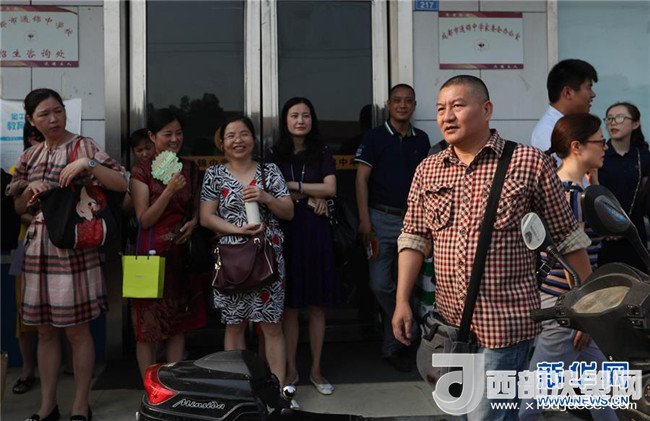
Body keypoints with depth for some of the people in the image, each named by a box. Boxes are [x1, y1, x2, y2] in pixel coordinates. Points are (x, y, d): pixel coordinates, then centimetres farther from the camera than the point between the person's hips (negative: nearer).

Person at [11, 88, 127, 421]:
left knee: (76, 329, 0)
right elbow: (18, 208, 17)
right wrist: (30, 190, -3)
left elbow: (122, 184, -11)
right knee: (45, 330, 10)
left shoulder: (83, 146, -2)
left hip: (73, 245, -5)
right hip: (38, 246, 5)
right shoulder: (29, 157, 13)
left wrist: (87, 164, -22)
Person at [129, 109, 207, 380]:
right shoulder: (142, 171, -4)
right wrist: (170, 189, -21)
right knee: (149, 326, 1)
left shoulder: (189, 168, 10)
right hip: (153, 251, -4)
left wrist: (194, 222, -2)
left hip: (182, 252, 5)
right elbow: (144, 219, -10)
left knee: (178, 325, 11)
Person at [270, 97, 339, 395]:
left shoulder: (322, 153, 8)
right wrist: (309, 197, -9)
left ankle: (316, 370, 16)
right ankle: (291, 370, 14)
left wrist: (291, 185, -7)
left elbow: (330, 189, -4)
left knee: (317, 305, 4)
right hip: (286, 232, -1)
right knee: (289, 305, 2)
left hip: (315, 232, 1)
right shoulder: (275, 154, 6)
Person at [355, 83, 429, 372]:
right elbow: (361, 179, -3)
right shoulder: (375, 137, 0)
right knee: (380, 285, -5)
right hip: (382, 218, -3)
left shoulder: (421, 139, 11)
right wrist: (364, 220, -11)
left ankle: (392, 346, 19)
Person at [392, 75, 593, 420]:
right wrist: (402, 301, 0)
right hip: (449, 319, 5)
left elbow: (566, 236, -1)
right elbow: (414, 238, 6)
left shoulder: (529, 163, -6)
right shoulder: (427, 171, 7)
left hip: (505, 319, -5)